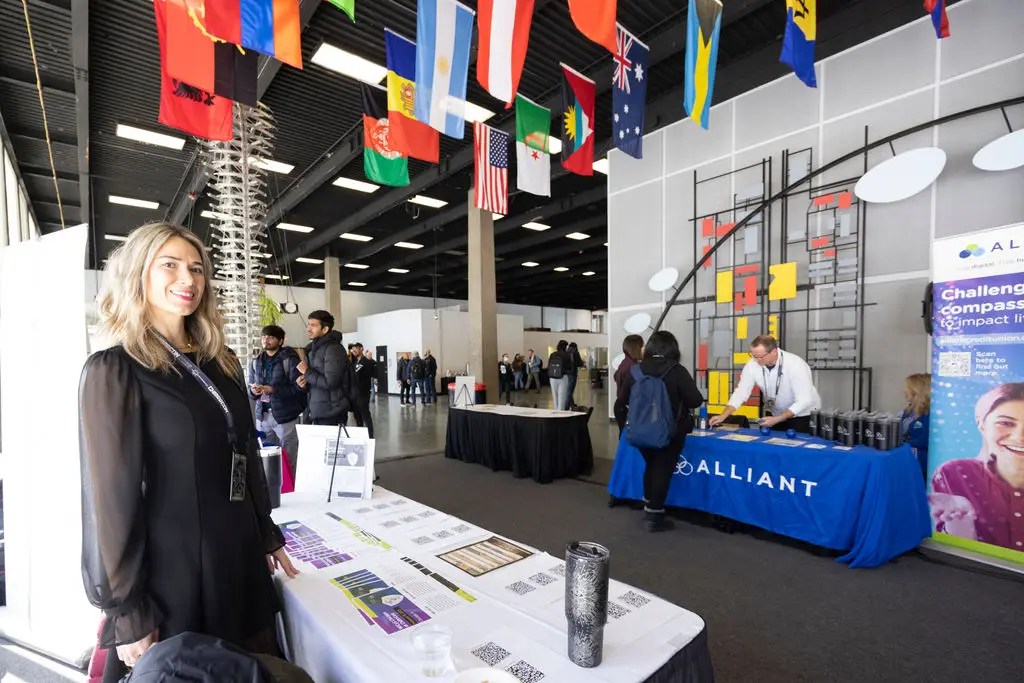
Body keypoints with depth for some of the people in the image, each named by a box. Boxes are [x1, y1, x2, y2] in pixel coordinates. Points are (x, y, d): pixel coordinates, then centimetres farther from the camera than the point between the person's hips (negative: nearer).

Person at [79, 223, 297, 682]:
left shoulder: (222, 364, 5)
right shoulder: (113, 371, -13)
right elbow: (112, 496, -15)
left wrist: (268, 536, 13)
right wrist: (128, 614, -12)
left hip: (239, 559, 6)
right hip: (171, 569, -6)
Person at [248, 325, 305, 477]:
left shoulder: (290, 359, -5)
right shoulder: (255, 362, 12)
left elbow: (297, 388, -11)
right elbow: (249, 390, 14)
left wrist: (271, 389, -20)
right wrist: (254, 391, -9)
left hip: (285, 416, -4)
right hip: (263, 415, 5)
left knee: (288, 460, 1)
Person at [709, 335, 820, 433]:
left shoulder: (796, 365, -29)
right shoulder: (752, 364, -18)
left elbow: (804, 401, -29)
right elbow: (741, 392, -15)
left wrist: (778, 419, -34)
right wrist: (723, 416, -26)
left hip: (803, 415, -4)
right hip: (774, 413, 4)